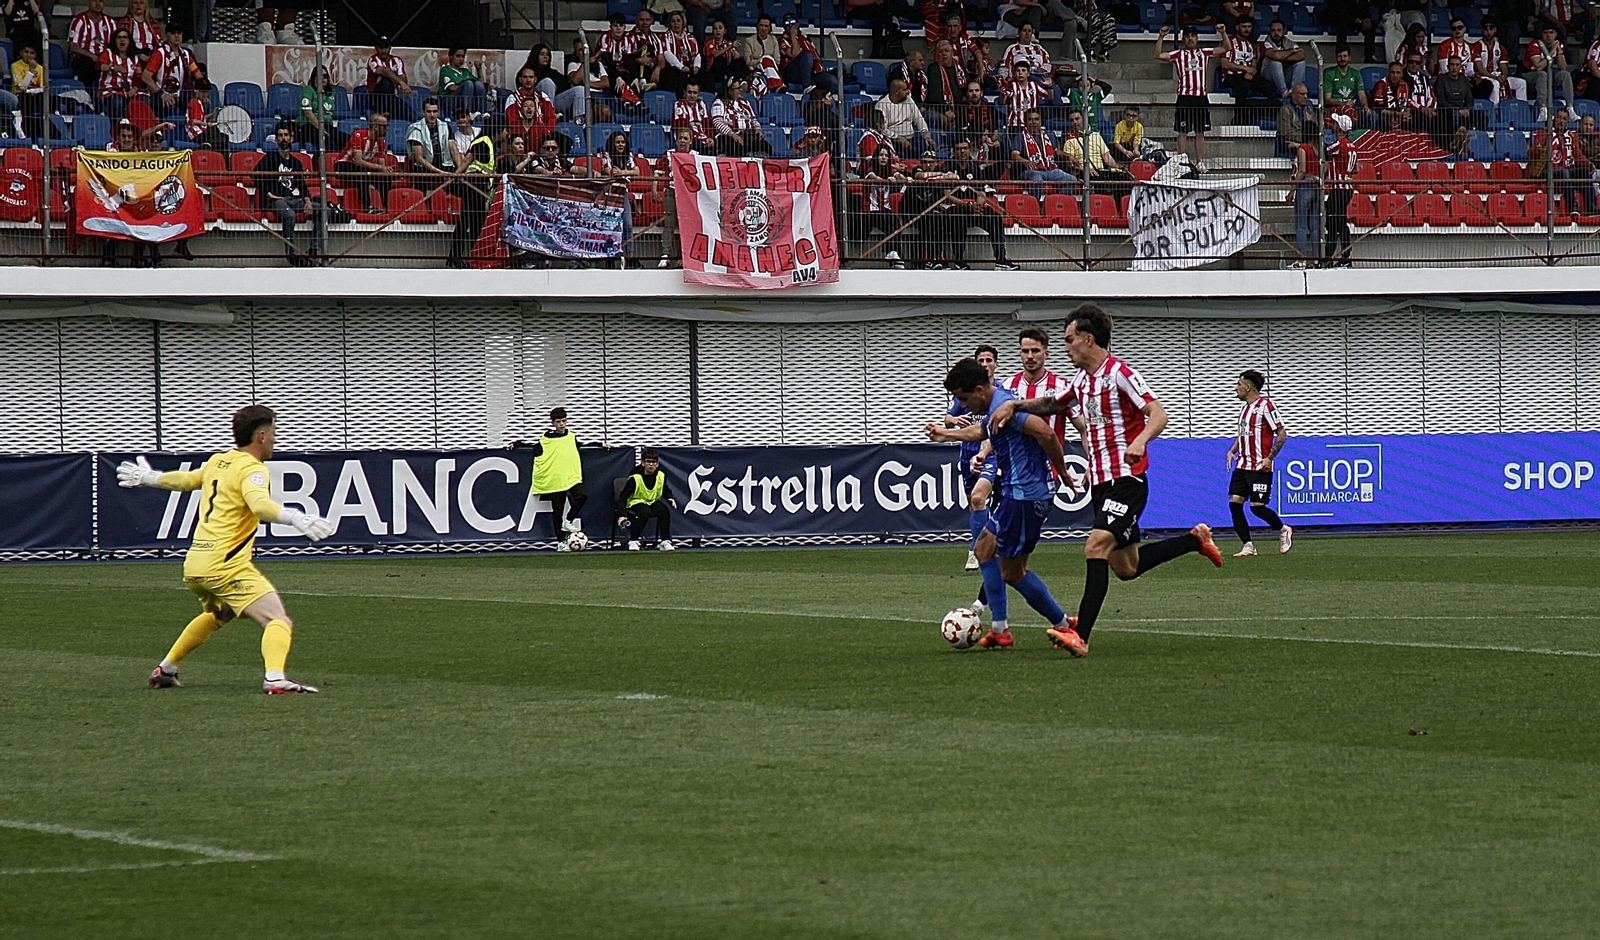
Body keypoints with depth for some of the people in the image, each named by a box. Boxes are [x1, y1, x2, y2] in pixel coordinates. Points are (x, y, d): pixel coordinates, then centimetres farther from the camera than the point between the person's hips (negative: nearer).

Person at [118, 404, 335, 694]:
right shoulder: (252, 469, -8)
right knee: (279, 621, -16)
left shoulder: (217, 462, 16)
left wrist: (148, 478, 52)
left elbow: (185, 480, 34)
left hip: (194, 564, 9)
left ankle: (165, 669, 42)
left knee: (216, 614, 36)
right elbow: (259, 504, -29)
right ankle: (274, 678, -40)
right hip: (227, 566, -9)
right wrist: (295, 519, -41)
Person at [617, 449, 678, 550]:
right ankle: (633, 541, -25)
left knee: (664, 511, -28)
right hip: (636, 503, -4)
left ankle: (665, 541, -20)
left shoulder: (661, 476, -3)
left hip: (654, 502, 4)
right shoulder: (635, 478, -15)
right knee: (645, 512, -36)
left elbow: (666, 491, 14)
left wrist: (670, 499, -9)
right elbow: (623, 497, -13)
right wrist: (623, 515, -23)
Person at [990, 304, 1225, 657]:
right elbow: (1052, 404, 31)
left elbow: (1158, 414, -20)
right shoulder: (1081, 379, 13)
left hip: (1126, 482, -9)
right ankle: (1196, 539, 33)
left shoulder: (1119, 374, -12)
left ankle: (1080, 635, -30)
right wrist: (1015, 406, 14)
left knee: (1096, 546, -24)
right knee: (1126, 567, 13)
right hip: (1101, 483, 9)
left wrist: (1140, 441, -39)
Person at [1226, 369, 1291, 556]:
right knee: (1234, 502, -5)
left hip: (1260, 468, -8)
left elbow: (1282, 433, -11)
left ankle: (1283, 530, 18)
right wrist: (1232, 451, 10)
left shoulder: (1265, 405, -9)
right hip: (1242, 466, 8)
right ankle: (1248, 546, 0)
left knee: (1258, 507, -9)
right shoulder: (1244, 408, 16)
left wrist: (1270, 457, -17)